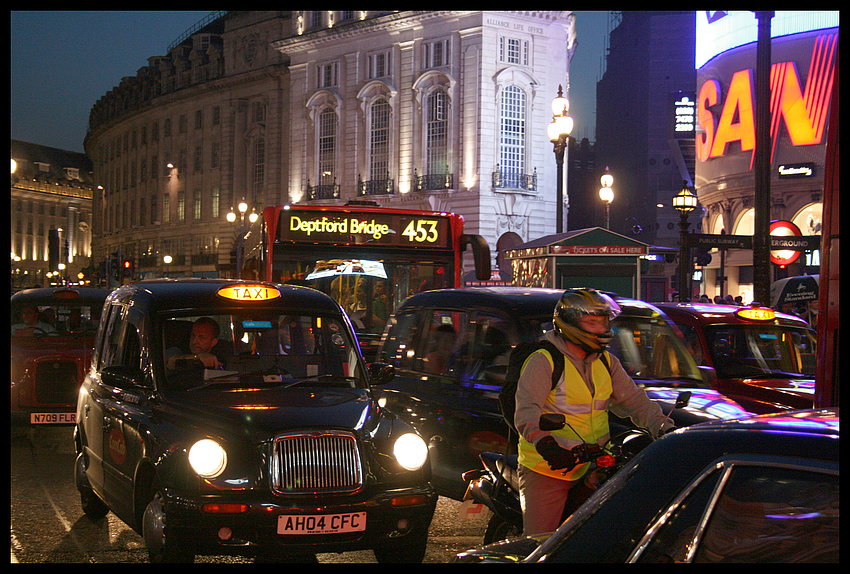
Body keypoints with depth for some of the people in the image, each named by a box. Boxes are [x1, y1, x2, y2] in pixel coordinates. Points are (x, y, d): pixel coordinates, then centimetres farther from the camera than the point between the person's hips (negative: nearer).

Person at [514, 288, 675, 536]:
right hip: (547, 469, -6)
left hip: (594, 467, 6)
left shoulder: (607, 362, 12)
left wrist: (665, 429, -5)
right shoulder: (542, 361, -10)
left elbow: (634, 399, 11)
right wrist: (546, 445, -39)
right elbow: (527, 411, -21)